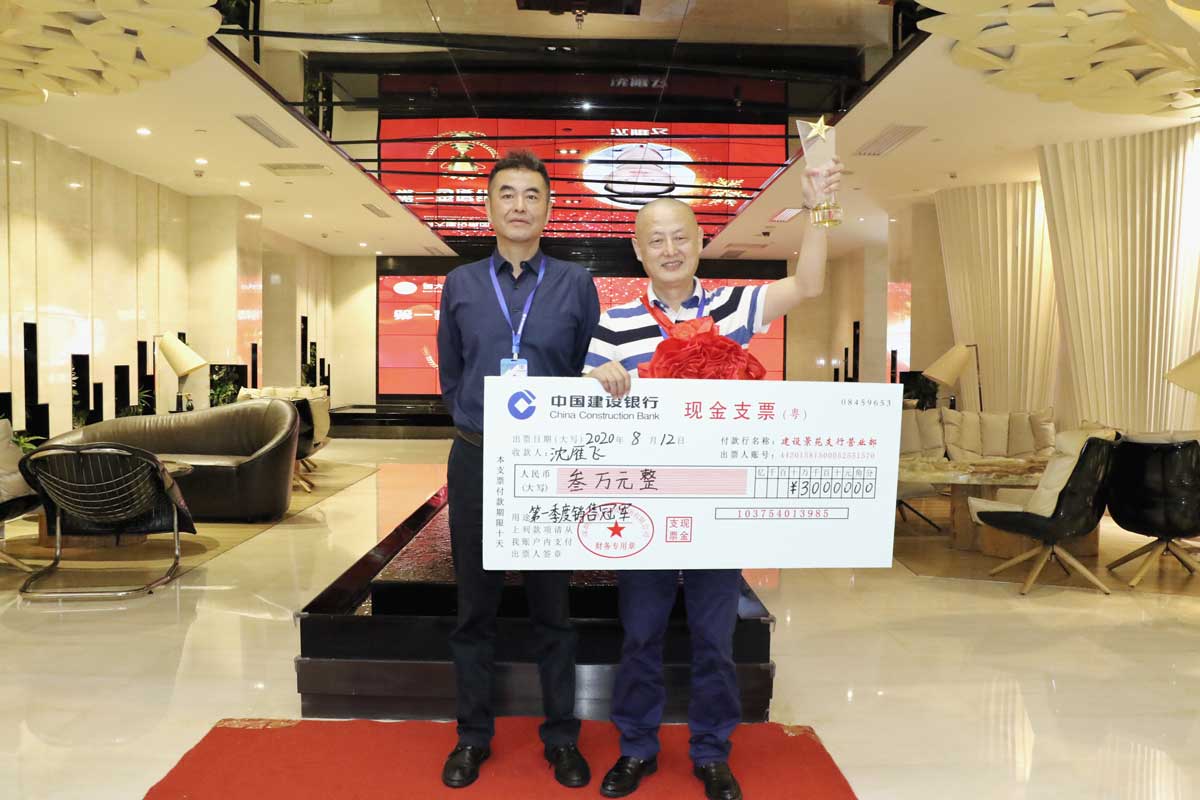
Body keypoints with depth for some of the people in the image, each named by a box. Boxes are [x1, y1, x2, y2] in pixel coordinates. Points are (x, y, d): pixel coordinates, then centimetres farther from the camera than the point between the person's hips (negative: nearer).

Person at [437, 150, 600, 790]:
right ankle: (473, 737, 27)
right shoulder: (461, 285, 7)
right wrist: (481, 423, 7)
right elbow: (450, 376, 13)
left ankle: (561, 738, 25)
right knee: (474, 606, 11)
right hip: (477, 461, 2)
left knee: (552, 606, 9)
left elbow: (590, 373, 7)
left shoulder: (575, 284, 3)